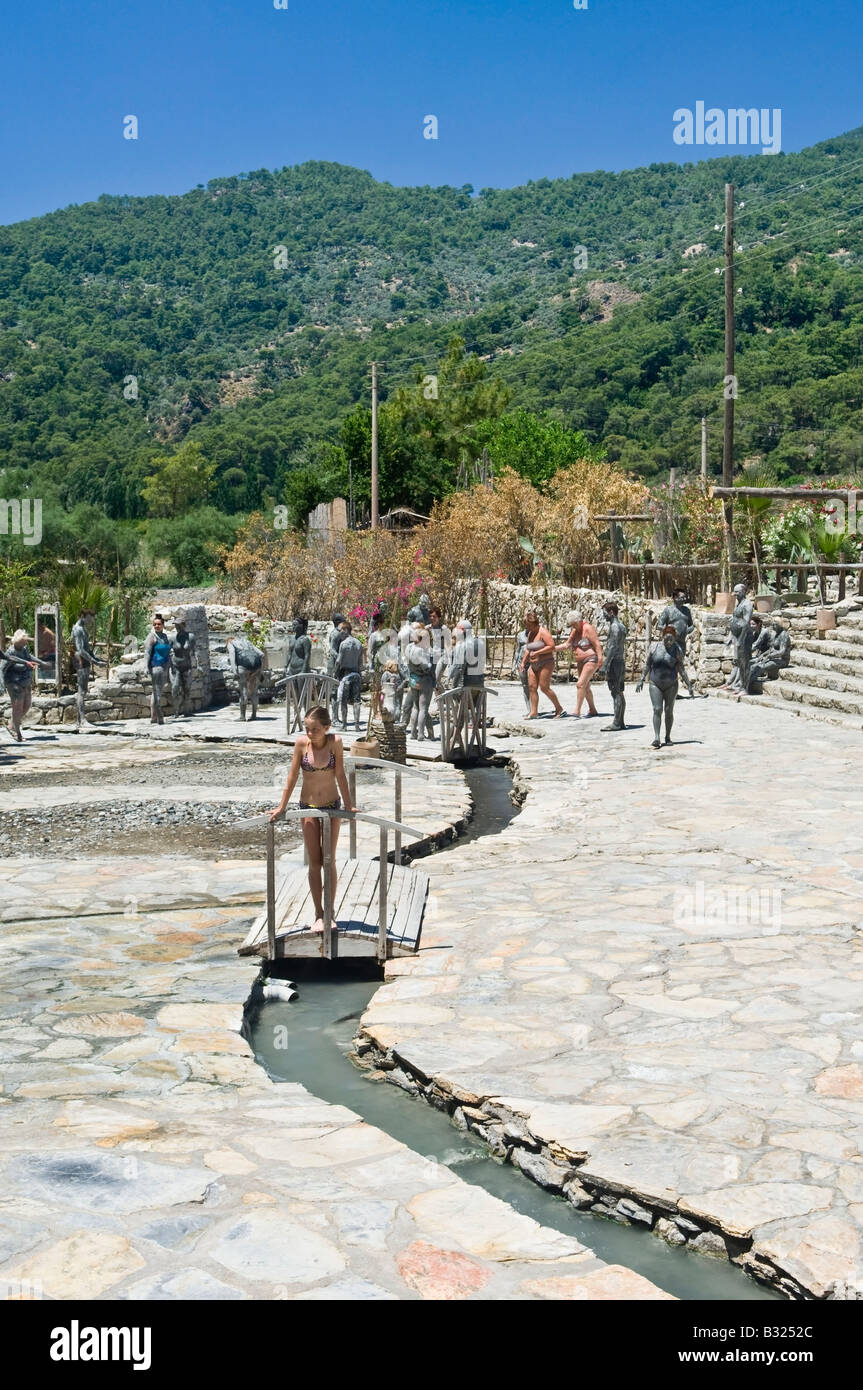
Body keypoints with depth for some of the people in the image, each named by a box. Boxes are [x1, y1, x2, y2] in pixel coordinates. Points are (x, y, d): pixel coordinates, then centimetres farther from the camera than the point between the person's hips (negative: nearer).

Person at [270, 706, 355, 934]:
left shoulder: (335, 742, -16)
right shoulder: (301, 742, -14)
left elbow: (340, 775, -9)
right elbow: (292, 776, -6)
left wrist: (349, 806, -5)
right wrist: (281, 807, -1)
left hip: (332, 806, 0)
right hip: (308, 806, 1)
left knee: (329, 860, 1)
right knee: (314, 862, 3)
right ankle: (318, 914, 10)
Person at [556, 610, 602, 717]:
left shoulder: (588, 628, -15)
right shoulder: (575, 631, 9)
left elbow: (597, 644, -19)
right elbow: (567, 645, 10)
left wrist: (600, 660, -24)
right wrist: (553, 648, 0)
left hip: (591, 659, -9)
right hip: (581, 661, 9)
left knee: (580, 684, -17)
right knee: (585, 687, 13)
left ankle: (577, 712, -18)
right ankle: (592, 710, 25)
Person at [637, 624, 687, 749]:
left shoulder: (677, 650, -3)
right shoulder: (654, 647, -1)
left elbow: (680, 665, 0)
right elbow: (647, 664, 6)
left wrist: (680, 674, -17)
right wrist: (642, 679, 4)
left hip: (671, 685, 0)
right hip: (655, 684, 0)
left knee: (669, 711, 6)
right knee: (657, 710, -10)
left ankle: (668, 737, 20)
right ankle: (656, 739, -15)